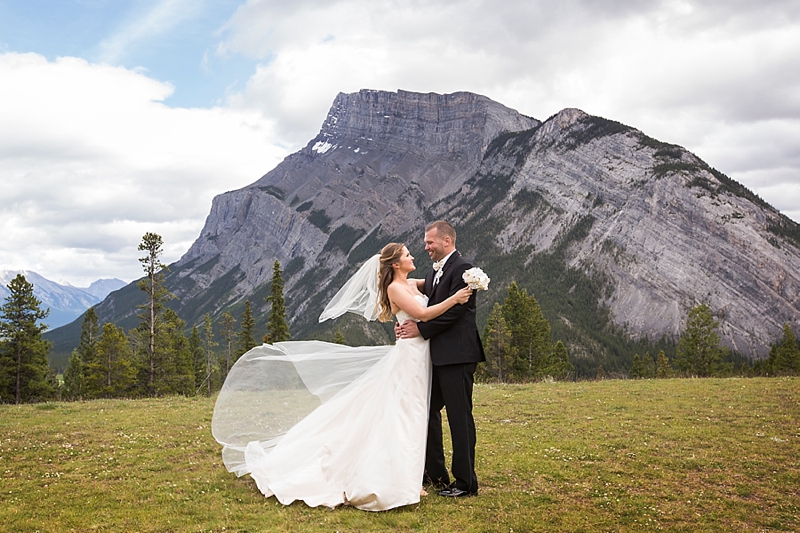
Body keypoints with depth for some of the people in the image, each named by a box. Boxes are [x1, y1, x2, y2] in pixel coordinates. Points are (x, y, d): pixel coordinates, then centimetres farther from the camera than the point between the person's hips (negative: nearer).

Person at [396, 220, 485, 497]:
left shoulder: (462, 268, -11)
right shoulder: (433, 272, 18)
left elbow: (454, 310, -19)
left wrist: (421, 329, -15)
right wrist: (405, 324, -3)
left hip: (457, 355, -10)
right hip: (437, 356, 10)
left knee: (460, 417, -3)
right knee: (428, 411, 15)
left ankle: (465, 482, 5)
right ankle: (435, 474, 26)